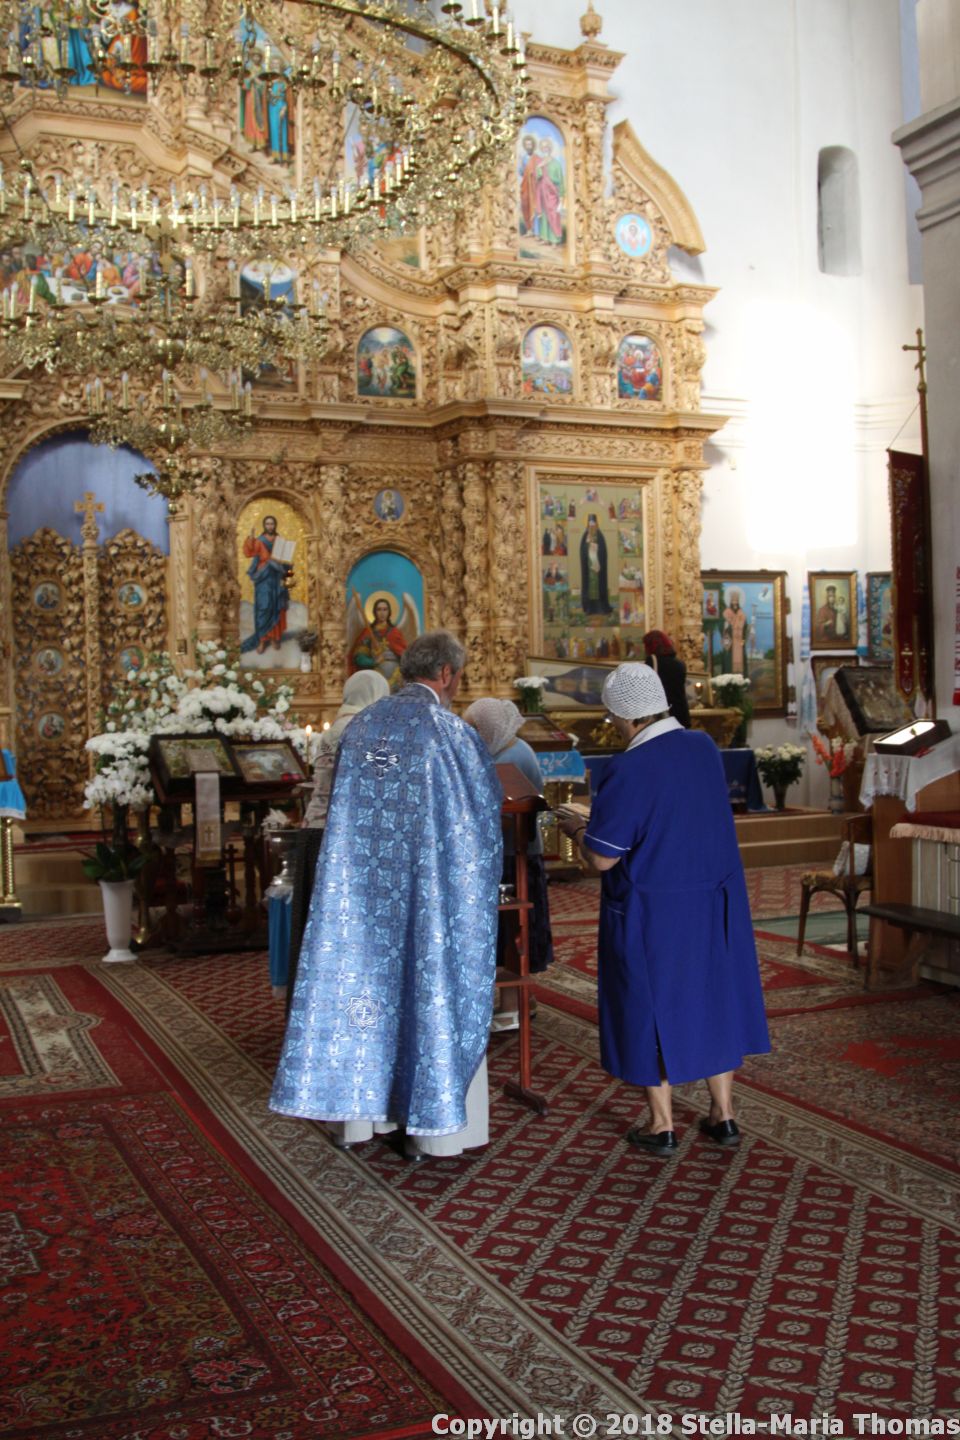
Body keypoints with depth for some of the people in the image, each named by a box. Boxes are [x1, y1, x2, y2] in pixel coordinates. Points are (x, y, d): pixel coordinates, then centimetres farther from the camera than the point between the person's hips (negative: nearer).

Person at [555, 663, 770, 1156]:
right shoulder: (704, 747, -2)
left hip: (652, 913, -6)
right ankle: (723, 1115, 27)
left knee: (652, 1005, 9)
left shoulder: (628, 771, -23)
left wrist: (577, 827, 1)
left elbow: (601, 858, -19)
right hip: (715, 905, 6)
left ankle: (662, 1126, 20)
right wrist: (601, 818, 20)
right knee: (713, 997, 18)